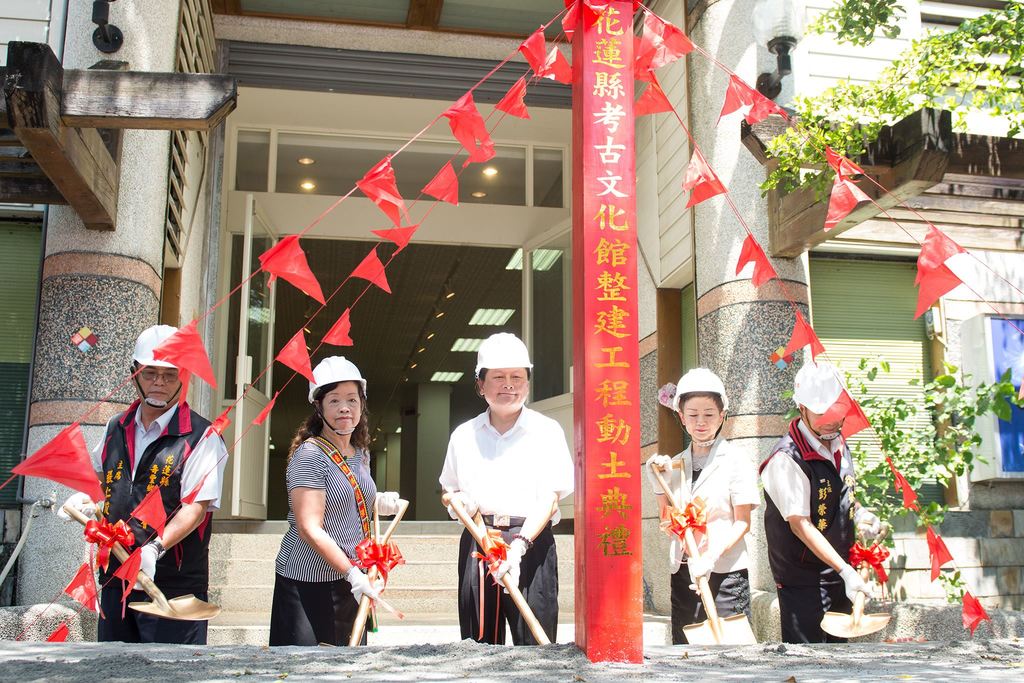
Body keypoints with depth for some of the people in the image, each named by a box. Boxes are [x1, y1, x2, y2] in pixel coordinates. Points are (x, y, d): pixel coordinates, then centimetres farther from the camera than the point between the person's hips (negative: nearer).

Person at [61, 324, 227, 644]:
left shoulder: (202, 437, -8)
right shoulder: (116, 429, 12)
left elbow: (196, 507, -16)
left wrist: (155, 548, -29)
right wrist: (90, 501, 10)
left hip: (173, 585, -6)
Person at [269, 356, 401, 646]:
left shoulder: (361, 454, 11)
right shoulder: (310, 454, -13)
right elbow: (310, 529, -20)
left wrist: (377, 504, 6)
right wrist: (353, 573, -22)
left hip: (351, 581, 7)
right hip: (308, 583, -7)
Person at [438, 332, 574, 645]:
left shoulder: (546, 431, 0)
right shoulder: (464, 435, 11)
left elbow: (549, 499, -8)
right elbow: (449, 490, 24)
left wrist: (519, 546, -22)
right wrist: (460, 501, 0)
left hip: (530, 544, -3)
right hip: (477, 545, 3)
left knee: (534, 643, -6)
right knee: (478, 644, 8)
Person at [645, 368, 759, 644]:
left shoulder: (736, 460, -3)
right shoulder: (675, 464, 10)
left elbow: (742, 523, -6)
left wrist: (713, 554, -21)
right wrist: (659, 486, -2)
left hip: (725, 572, -5)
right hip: (683, 573, 5)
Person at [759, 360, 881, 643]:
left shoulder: (838, 443, 5)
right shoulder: (786, 458, -22)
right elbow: (800, 525, -23)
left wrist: (859, 513, 0)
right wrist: (845, 571, -27)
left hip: (839, 572, 8)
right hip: (802, 580, -8)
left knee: (838, 641, 16)